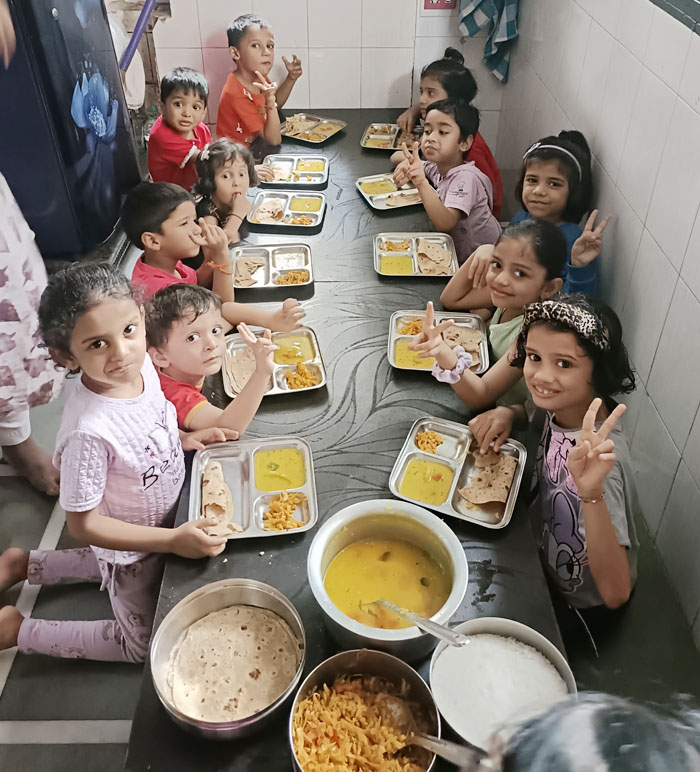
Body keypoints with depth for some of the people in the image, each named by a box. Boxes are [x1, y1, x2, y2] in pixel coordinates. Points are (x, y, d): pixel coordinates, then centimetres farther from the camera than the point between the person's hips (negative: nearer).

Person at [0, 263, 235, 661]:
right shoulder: (88, 432, -40)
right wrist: (173, 540, -31)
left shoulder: (141, 364, -19)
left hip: (166, 520, 7)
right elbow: (84, 524, -27)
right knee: (143, 642, 17)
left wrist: (182, 439, -12)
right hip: (133, 546, -7)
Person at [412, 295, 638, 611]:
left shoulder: (598, 457, -37)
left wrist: (592, 494, -56)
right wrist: (507, 413, -16)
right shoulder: (560, 403, -16)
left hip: (577, 608, -6)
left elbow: (616, 594, -41)